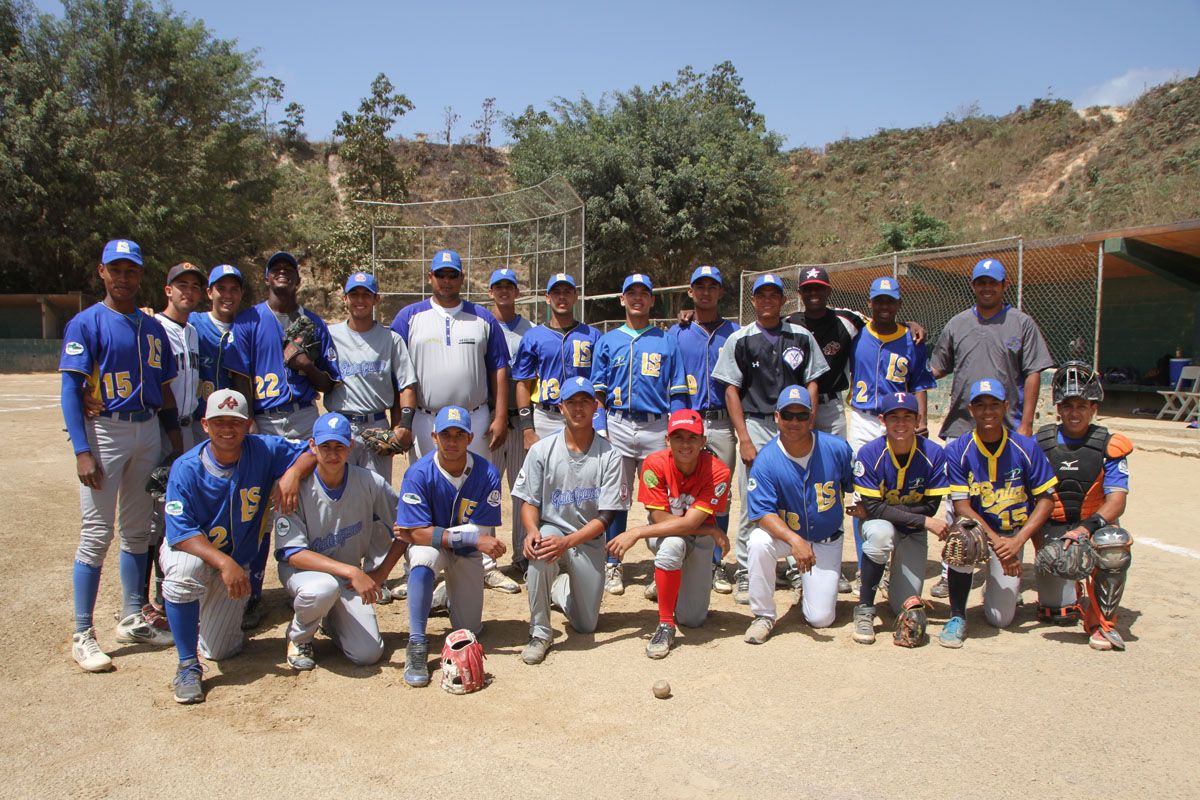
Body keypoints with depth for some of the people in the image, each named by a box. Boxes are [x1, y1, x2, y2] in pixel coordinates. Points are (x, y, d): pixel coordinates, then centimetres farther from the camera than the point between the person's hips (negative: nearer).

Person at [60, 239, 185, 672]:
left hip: (148, 431, 6)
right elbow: (70, 389, -9)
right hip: (104, 430, -6)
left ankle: (132, 620, 23)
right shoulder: (86, 323, -3)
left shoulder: (153, 327, 13)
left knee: (138, 531, 12)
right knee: (97, 533, -6)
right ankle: (82, 635, 4)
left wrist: (175, 435, 9)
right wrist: (82, 451, -18)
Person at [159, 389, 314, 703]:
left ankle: (216, 615, 38)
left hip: (236, 561, 2)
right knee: (185, 570, -39)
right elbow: (181, 533, -25)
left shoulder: (264, 451, -15)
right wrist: (223, 562, -39)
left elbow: (313, 452, -9)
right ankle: (188, 665, -20)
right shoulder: (186, 468, -20)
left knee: (220, 650, 0)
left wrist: (294, 472, -31)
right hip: (190, 549, -2)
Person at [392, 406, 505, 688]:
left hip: (468, 553, 2)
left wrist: (427, 533, -24)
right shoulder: (419, 474, -22)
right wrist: (474, 539, -33)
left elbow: (483, 532, -20)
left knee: (469, 630, 1)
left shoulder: (487, 474, -19)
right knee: (422, 560, -38)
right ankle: (417, 644, -25)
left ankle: (453, 592, 35)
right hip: (431, 546, -2)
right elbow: (418, 532, -25)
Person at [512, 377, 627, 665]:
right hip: (551, 528, -1)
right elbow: (530, 501, -4)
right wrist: (532, 531, -27)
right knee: (539, 554, -38)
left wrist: (567, 542, -29)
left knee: (586, 625, 3)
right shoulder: (541, 450, -7)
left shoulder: (609, 455, -11)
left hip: (589, 540, 1)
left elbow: (606, 516, -14)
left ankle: (559, 586, 37)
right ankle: (540, 632, -18)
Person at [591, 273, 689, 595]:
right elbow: (597, 392, 9)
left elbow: (677, 393, 6)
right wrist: (600, 429, -2)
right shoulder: (608, 341, 12)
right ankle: (613, 565, 14)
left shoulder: (667, 341, 9)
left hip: (657, 427, -1)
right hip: (617, 426, 1)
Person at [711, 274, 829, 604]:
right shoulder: (739, 339, 5)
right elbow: (732, 390, 2)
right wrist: (744, 438, -6)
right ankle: (745, 574, 10)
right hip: (755, 426, -1)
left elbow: (811, 384, 9)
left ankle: (800, 570, 17)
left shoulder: (801, 337, 10)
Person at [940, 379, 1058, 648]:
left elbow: (1046, 498, -6)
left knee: (1000, 619, -7)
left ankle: (1003, 584, 32)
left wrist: (1017, 541, -18)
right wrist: (996, 542, -28)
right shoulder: (957, 451, -12)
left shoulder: (1026, 448, -9)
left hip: (1012, 533, 1)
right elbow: (962, 506, -16)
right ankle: (957, 617, -18)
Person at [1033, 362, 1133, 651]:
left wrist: (1087, 527, -30)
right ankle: (1070, 587, 26)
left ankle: (1101, 621, -16)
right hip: (1052, 529, 1)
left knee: (1113, 545, -37)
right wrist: (1039, 543, -11)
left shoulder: (1109, 446, 0)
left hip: (1096, 525, 0)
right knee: (1056, 611, -14)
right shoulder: (1039, 444, 2)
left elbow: (1116, 502, -12)